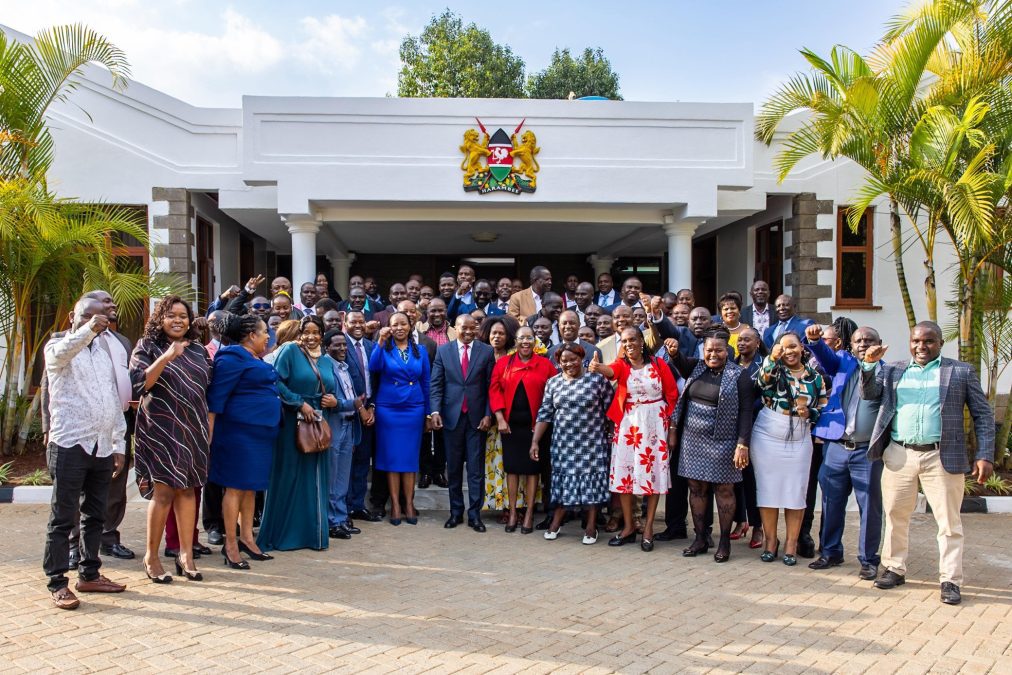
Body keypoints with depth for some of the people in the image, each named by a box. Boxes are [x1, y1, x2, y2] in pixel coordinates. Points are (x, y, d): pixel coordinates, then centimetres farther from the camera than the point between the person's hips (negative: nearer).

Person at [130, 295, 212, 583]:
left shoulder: (197, 349, 15)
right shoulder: (147, 347, 2)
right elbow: (139, 383, -13)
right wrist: (166, 358, -22)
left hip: (193, 428, 4)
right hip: (161, 427, -4)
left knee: (188, 490, 5)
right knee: (164, 491, -7)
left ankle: (186, 553, 11)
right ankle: (151, 557, 5)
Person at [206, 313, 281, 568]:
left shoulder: (256, 361, 17)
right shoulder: (232, 358, -11)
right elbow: (216, 397, -15)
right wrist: (210, 432, -19)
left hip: (260, 432, 9)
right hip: (240, 431, -9)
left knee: (251, 487, 13)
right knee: (236, 487, -3)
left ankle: (246, 537, 21)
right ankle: (230, 545, 4)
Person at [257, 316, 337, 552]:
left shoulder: (327, 360, 15)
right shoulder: (289, 351, -2)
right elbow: (277, 381, -12)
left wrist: (334, 401, 0)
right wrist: (300, 403, -16)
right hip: (292, 424, -5)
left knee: (315, 480, 7)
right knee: (289, 478, -1)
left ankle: (313, 532, 16)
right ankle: (283, 533, 8)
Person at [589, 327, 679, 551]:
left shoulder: (658, 363, -1)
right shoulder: (621, 364, -1)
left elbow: (672, 394, 3)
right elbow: (611, 371, -25)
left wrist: (670, 422, -3)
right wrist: (598, 367, -47)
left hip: (655, 424, -1)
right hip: (627, 424, 1)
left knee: (652, 472, 2)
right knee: (624, 472, 3)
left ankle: (648, 527, 14)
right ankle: (628, 527, 17)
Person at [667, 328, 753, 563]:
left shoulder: (739, 375, -5)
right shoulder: (696, 368, 9)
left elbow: (745, 412, -8)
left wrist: (742, 445, -15)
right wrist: (674, 353, -31)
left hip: (722, 442, -4)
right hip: (692, 440, 4)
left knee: (724, 490, 4)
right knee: (696, 488, 9)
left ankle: (724, 541, 16)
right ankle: (700, 538, 20)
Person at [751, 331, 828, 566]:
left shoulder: (815, 377, 5)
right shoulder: (773, 370, -1)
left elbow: (824, 409, 10)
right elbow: (760, 381, -24)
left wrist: (809, 412, -10)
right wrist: (772, 358, -35)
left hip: (799, 442, 1)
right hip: (767, 439, -1)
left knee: (795, 493, 5)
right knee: (768, 490, 5)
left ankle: (791, 544, 18)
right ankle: (770, 541, 18)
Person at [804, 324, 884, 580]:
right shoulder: (843, 362, 10)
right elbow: (825, 354, -9)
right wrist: (815, 339, -27)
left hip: (868, 450, -2)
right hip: (835, 446, 3)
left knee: (870, 507, 5)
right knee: (832, 503, 12)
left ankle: (869, 559, 19)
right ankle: (830, 552, 26)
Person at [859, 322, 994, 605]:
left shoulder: (961, 371, 5)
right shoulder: (892, 371, 12)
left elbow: (983, 415, 4)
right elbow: (868, 394, 4)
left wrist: (984, 455, -4)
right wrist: (869, 364, -11)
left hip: (943, 457, -2)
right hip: (899, 455, 2)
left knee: (949, 522, 2)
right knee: (895, 515, 10)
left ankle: (950, 580, 12)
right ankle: (895, 569, 24)